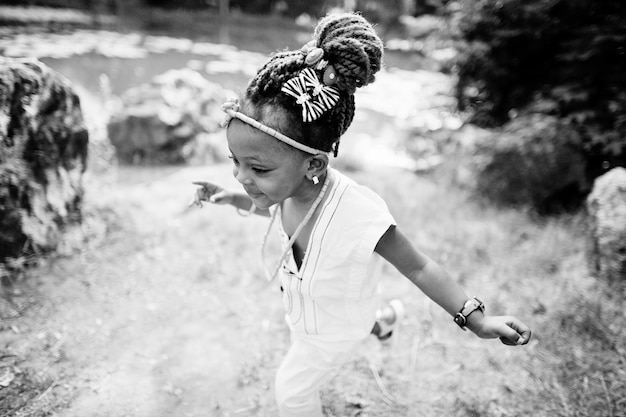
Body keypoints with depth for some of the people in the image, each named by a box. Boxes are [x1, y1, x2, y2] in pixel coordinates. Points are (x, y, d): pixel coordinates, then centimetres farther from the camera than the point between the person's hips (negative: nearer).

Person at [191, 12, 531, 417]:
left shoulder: (359, 216, -45)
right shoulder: (287, 183, -25)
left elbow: (417, 267, -28)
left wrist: (476, 318, -27)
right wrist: (229, 198, -10)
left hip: (332, 327, -5)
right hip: (306, 304, 6)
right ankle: (382, 320, 68)